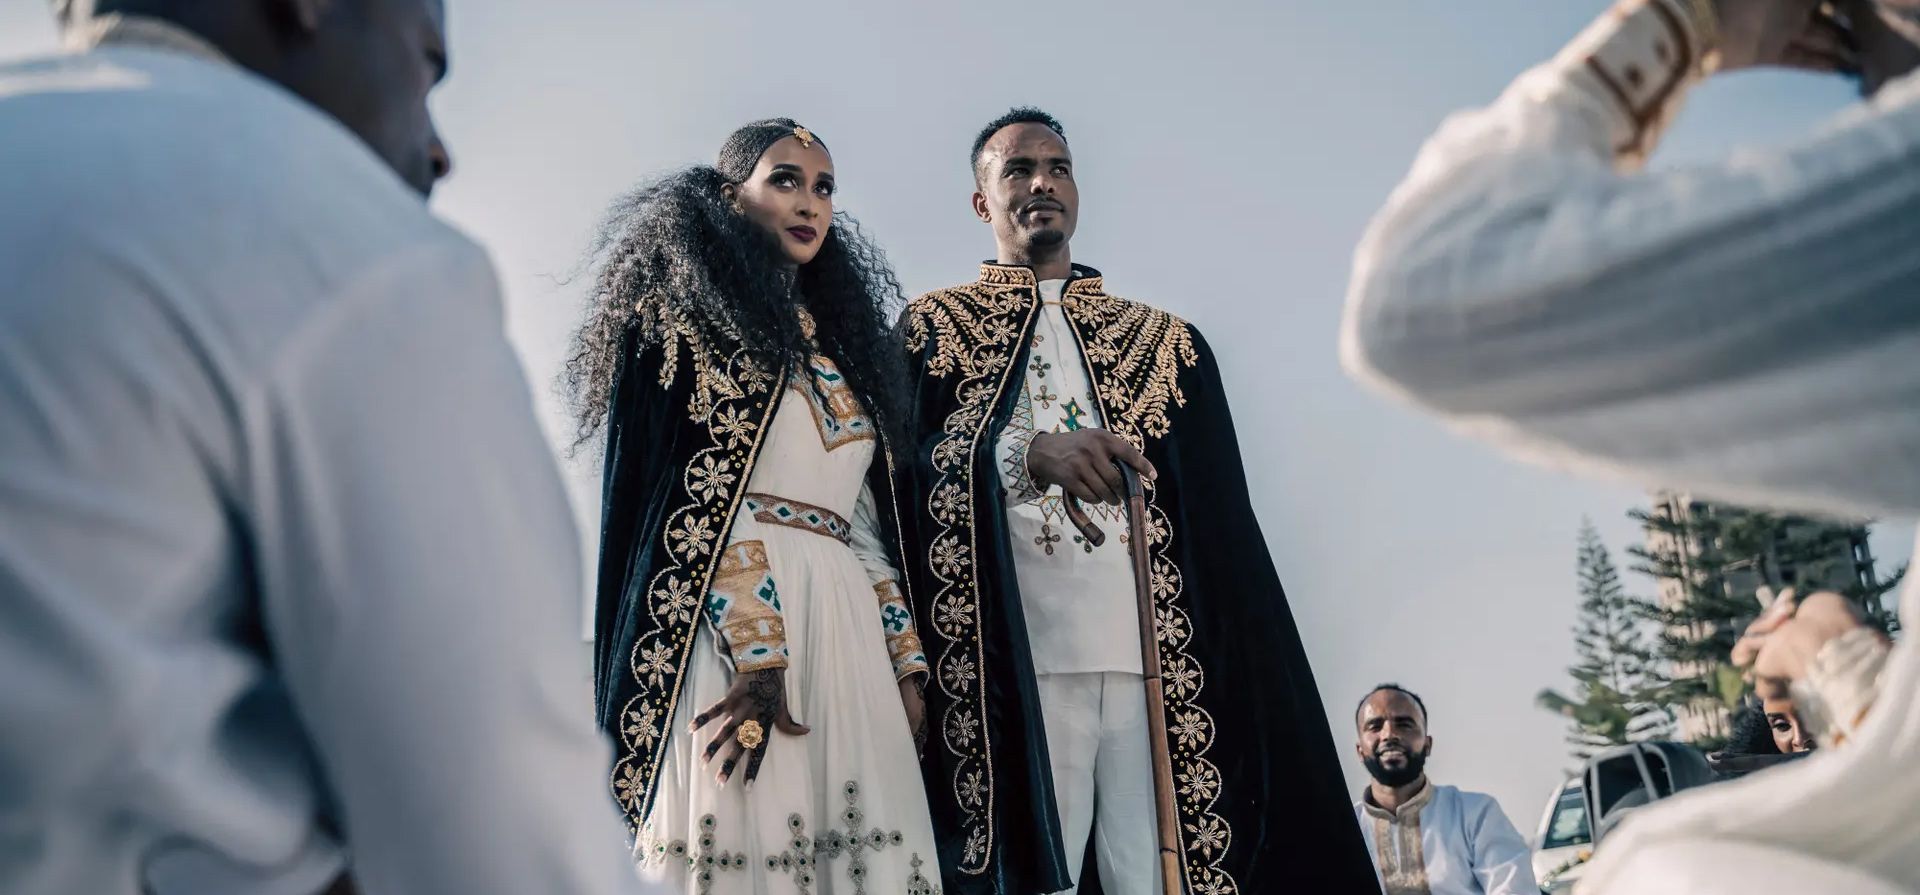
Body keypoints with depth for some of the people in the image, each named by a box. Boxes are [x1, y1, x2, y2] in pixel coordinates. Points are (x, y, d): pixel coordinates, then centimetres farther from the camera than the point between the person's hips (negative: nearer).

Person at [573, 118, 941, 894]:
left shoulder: (839, 342, 22)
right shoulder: (694, 313, 2)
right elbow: (701, 494, -10)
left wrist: (905, 658, 11)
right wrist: (759, 652, -19)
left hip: (848, 628, 7)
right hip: (730, 620, -6)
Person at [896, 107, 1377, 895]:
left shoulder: (1165, 342, 19)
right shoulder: (932, 327, 14)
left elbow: (1225, 528, 13)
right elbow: (898, 468, -1)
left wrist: (1235, 675, 3)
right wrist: (1025, 450, -19)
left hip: (1156, 656, 2)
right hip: (1011, 660, -2)